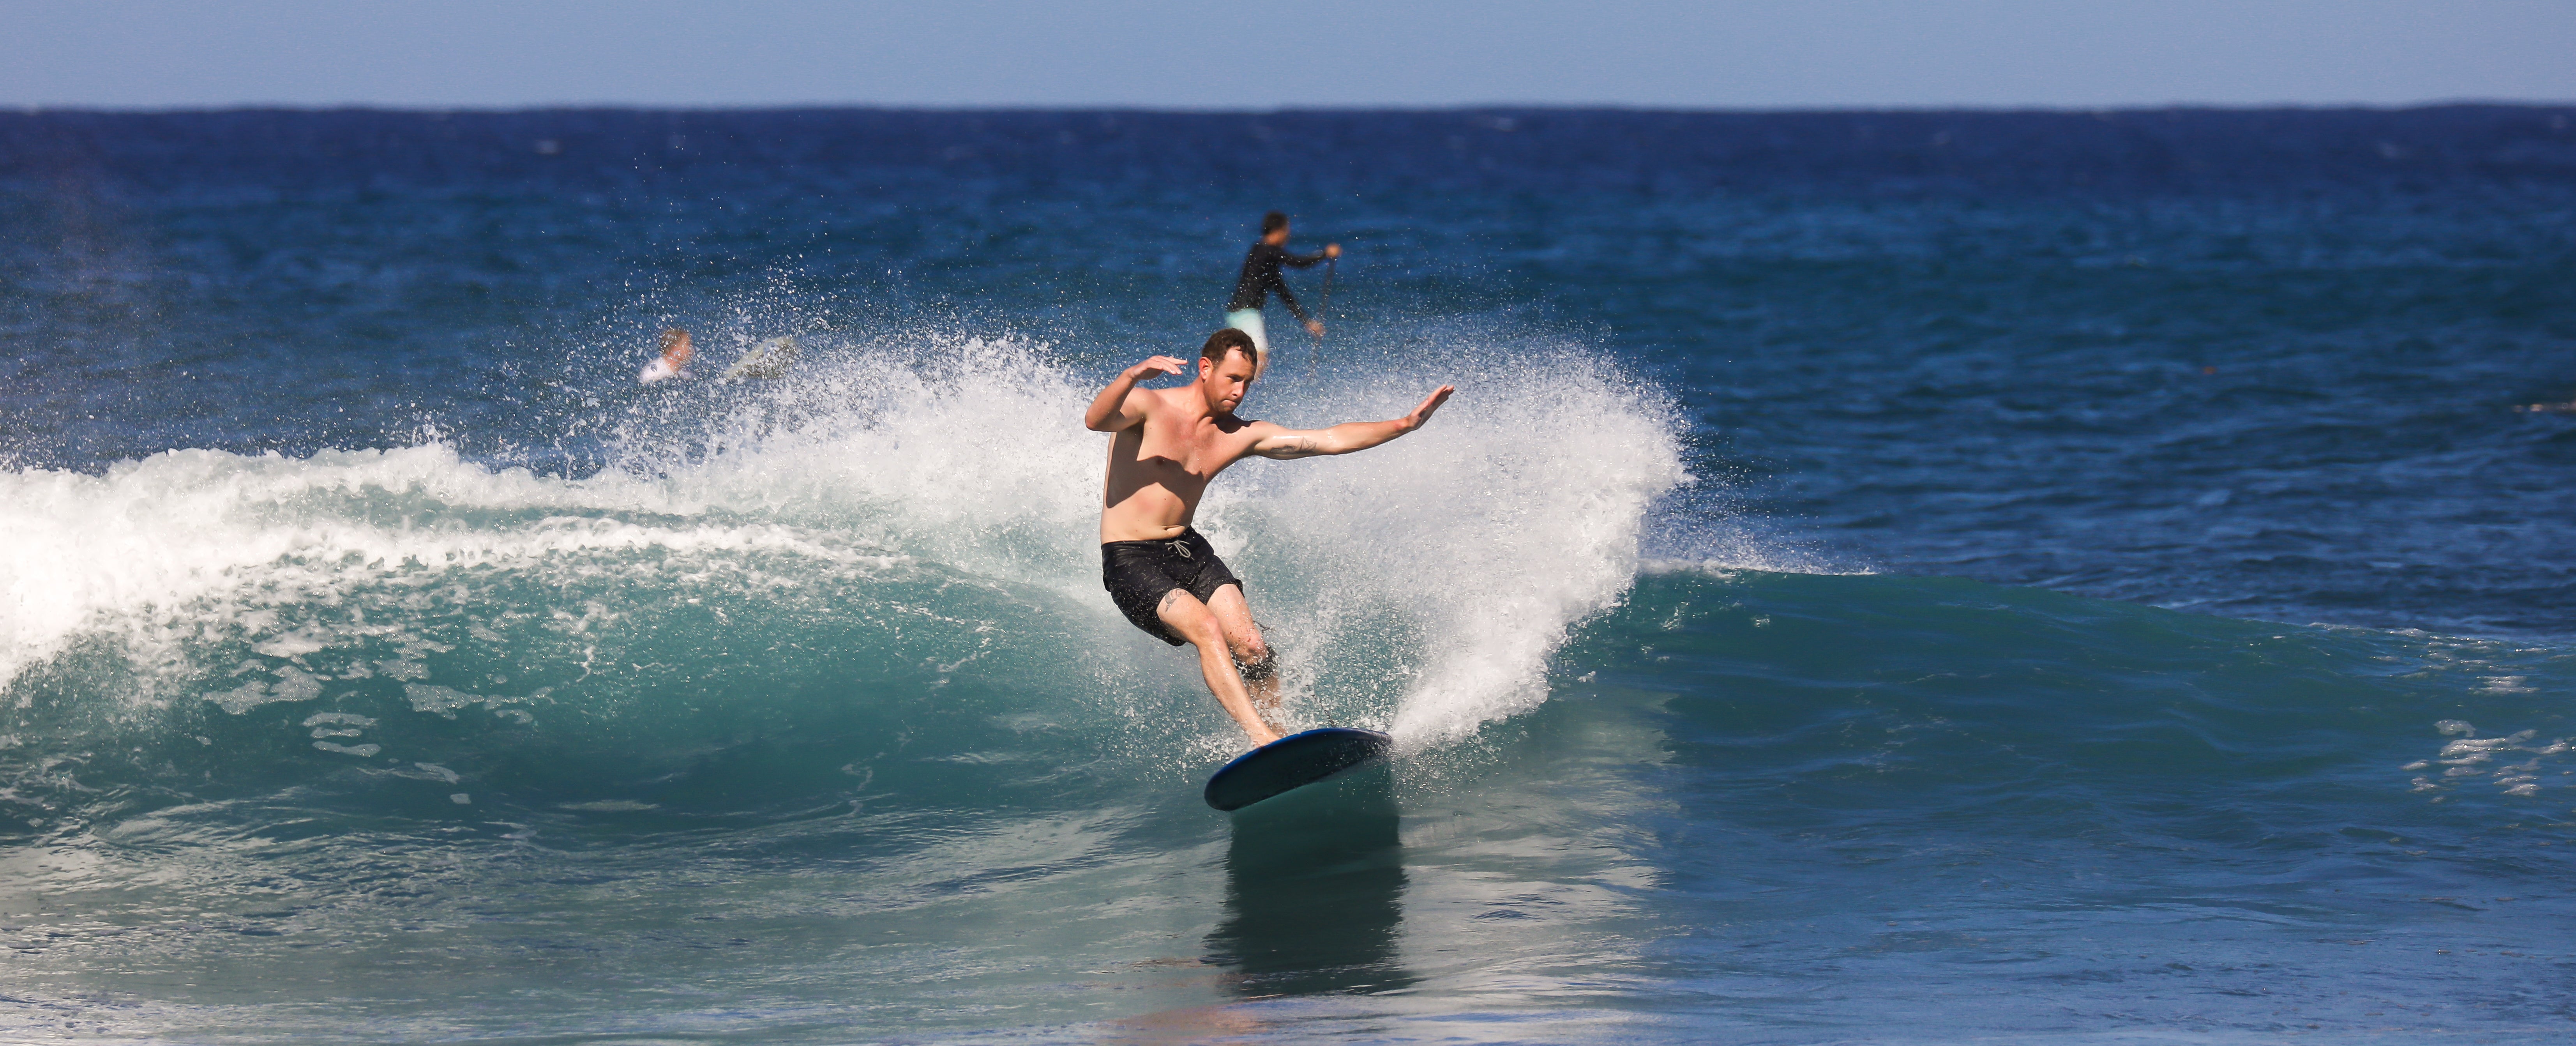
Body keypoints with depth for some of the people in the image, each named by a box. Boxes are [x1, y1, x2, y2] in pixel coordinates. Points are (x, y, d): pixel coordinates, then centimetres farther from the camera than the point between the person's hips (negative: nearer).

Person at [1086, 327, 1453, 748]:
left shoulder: (1240, 436, 7)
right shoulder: (1149, 408, -10)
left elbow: (1329, 440, 7)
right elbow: (1095, 421, -32)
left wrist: (1407, 424, 1)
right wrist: (1132, 375, -50)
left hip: (1189, 551, 7)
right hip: (1130, 560, -7)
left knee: (1251, 649, -11)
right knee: (1206, 628, -26)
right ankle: (1264, 740, -32)